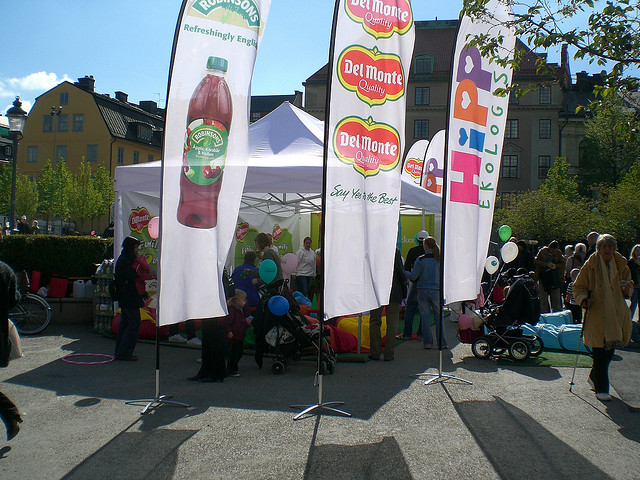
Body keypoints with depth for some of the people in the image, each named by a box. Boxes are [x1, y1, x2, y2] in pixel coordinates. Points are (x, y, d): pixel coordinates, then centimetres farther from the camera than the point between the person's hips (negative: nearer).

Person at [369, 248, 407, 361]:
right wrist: (404, 291, 5)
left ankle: (375, 353, 13)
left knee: (375, 322, 11)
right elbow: (400, 272, -7)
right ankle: (389, 354, 7)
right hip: (394, 292, -1)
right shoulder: (395, 251, -9)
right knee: (392, 323, 7)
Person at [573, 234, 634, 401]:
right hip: (596, 314, -4)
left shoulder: (620, 264, 7)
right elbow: (578, 287, 2)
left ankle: (594, 377, 34)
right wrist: (584, 299, -17)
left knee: (609, 349, 10)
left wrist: (627, 288, -3)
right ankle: (601, 389, 5)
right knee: (599, 352, -6)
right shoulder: (590, 265, -3)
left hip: (616, 314, 4)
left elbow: (628, 282, 21)